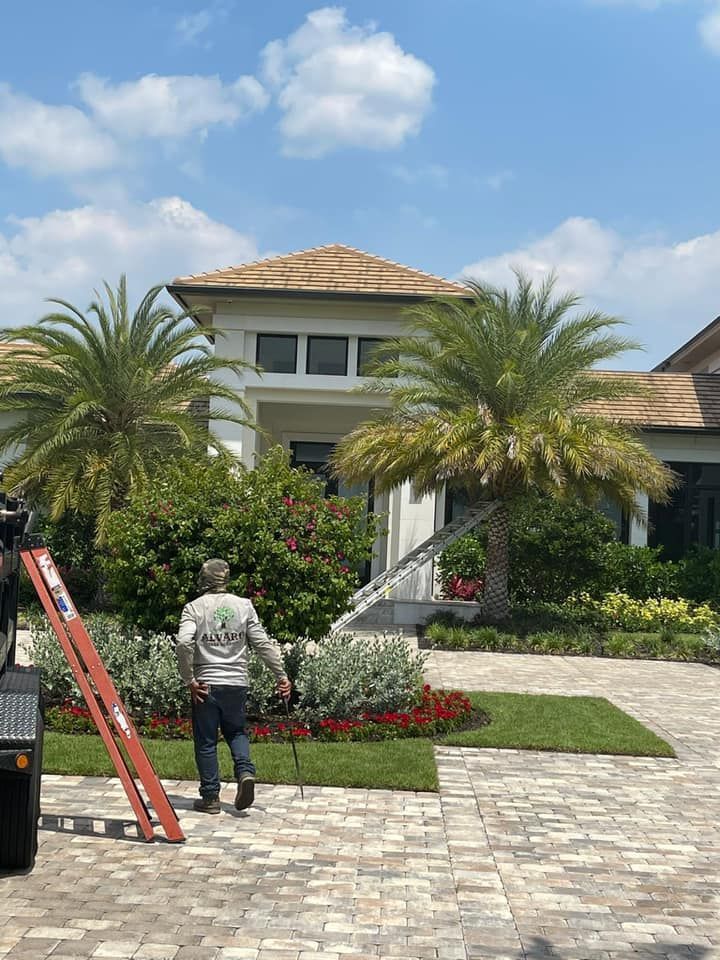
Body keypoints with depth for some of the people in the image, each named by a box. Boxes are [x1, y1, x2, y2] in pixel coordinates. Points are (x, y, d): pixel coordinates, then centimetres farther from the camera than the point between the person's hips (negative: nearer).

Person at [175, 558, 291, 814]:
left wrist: (189, 679, -10)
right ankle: (245, 771, -3)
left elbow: (183, 644, -18)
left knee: (206, 742, 8)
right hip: (237, 683, 2)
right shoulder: (244, 606, 2)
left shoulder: (194, 608, -4)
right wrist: (281, 675, 4)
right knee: (236, 732, 21)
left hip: (206, 685, -2)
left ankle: (210, 797, 12)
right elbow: (263, 644, -1)